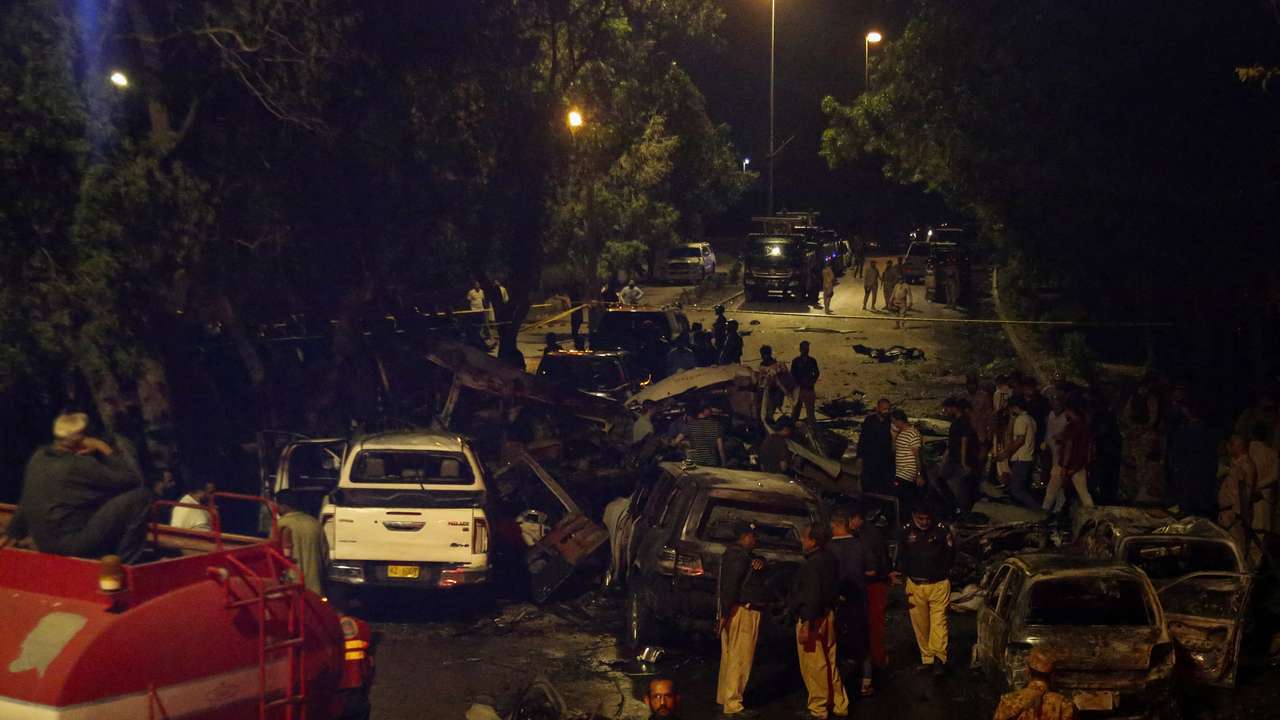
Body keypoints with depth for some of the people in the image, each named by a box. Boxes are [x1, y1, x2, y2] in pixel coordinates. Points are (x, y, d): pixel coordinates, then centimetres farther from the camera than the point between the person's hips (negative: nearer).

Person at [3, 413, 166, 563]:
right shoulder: (78, 466, -17)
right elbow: (131, 480, -14)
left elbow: (25, 502, 19)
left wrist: (12, 534, 31)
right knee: (139, 496, -13)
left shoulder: (39, 457, 7)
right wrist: (105, 449, -7)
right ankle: (127, 564, -5)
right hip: (72, 547, -9)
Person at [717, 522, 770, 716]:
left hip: (735, 610, 11)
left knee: (730, 657, 18)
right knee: (740, 659, -8)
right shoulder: (739, 557, -17)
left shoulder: (734, 553, 17)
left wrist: (759, 562, -5)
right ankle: (732, 704, -7)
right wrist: (726, 612, -22)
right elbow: (730, 585, -23)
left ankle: (723, 698, 27)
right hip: (743, 611, -11)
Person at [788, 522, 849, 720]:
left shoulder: (812, 564, -21)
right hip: (827, 615, 10)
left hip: (812, 619, -10)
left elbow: (812, 597, -24)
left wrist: (806, 625, -23)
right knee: (829, 663, 16)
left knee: (813, 666, 0)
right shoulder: (828, 559, 8)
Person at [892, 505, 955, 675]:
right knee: (920, 623, 6)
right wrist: (899, 571, -2)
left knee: (938, 621, -11)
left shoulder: (942, 530, -5)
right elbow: (902, 557, 11)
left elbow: (951, 554, 2)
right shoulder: (906, 532, 2)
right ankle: (926, 658, 15)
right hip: (915, 586, 3)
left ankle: (938, 657, -18)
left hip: (939, 584, -3)